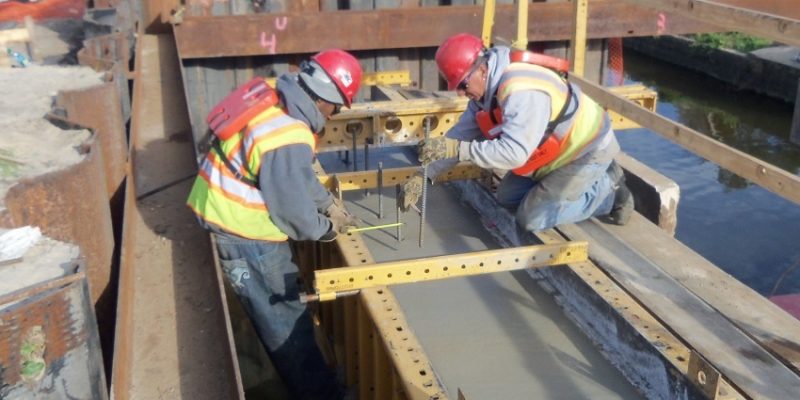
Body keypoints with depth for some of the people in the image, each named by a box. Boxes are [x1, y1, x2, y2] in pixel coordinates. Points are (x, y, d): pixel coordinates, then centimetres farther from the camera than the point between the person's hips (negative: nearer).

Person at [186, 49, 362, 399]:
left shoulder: (275, 105, 1)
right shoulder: (289, 140, -31)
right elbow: (293, 209, -21)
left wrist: (330, 205, 12)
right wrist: (327, 229, -3)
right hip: (245, 235, -10)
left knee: (275, 316, 24)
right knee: (288, 323, 4)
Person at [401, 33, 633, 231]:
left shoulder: (522, 90, -35)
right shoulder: (486, 88, -5)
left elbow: (514, 152, -42)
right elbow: (461, 134, -3)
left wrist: (456, 149, -42)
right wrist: (422, 176, -10)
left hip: (587, 150, -9)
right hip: (558, 148, 9)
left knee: (531, 218, -9)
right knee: (506, 198, 14)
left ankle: (608, 190, 7)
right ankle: (595, 179, 19)